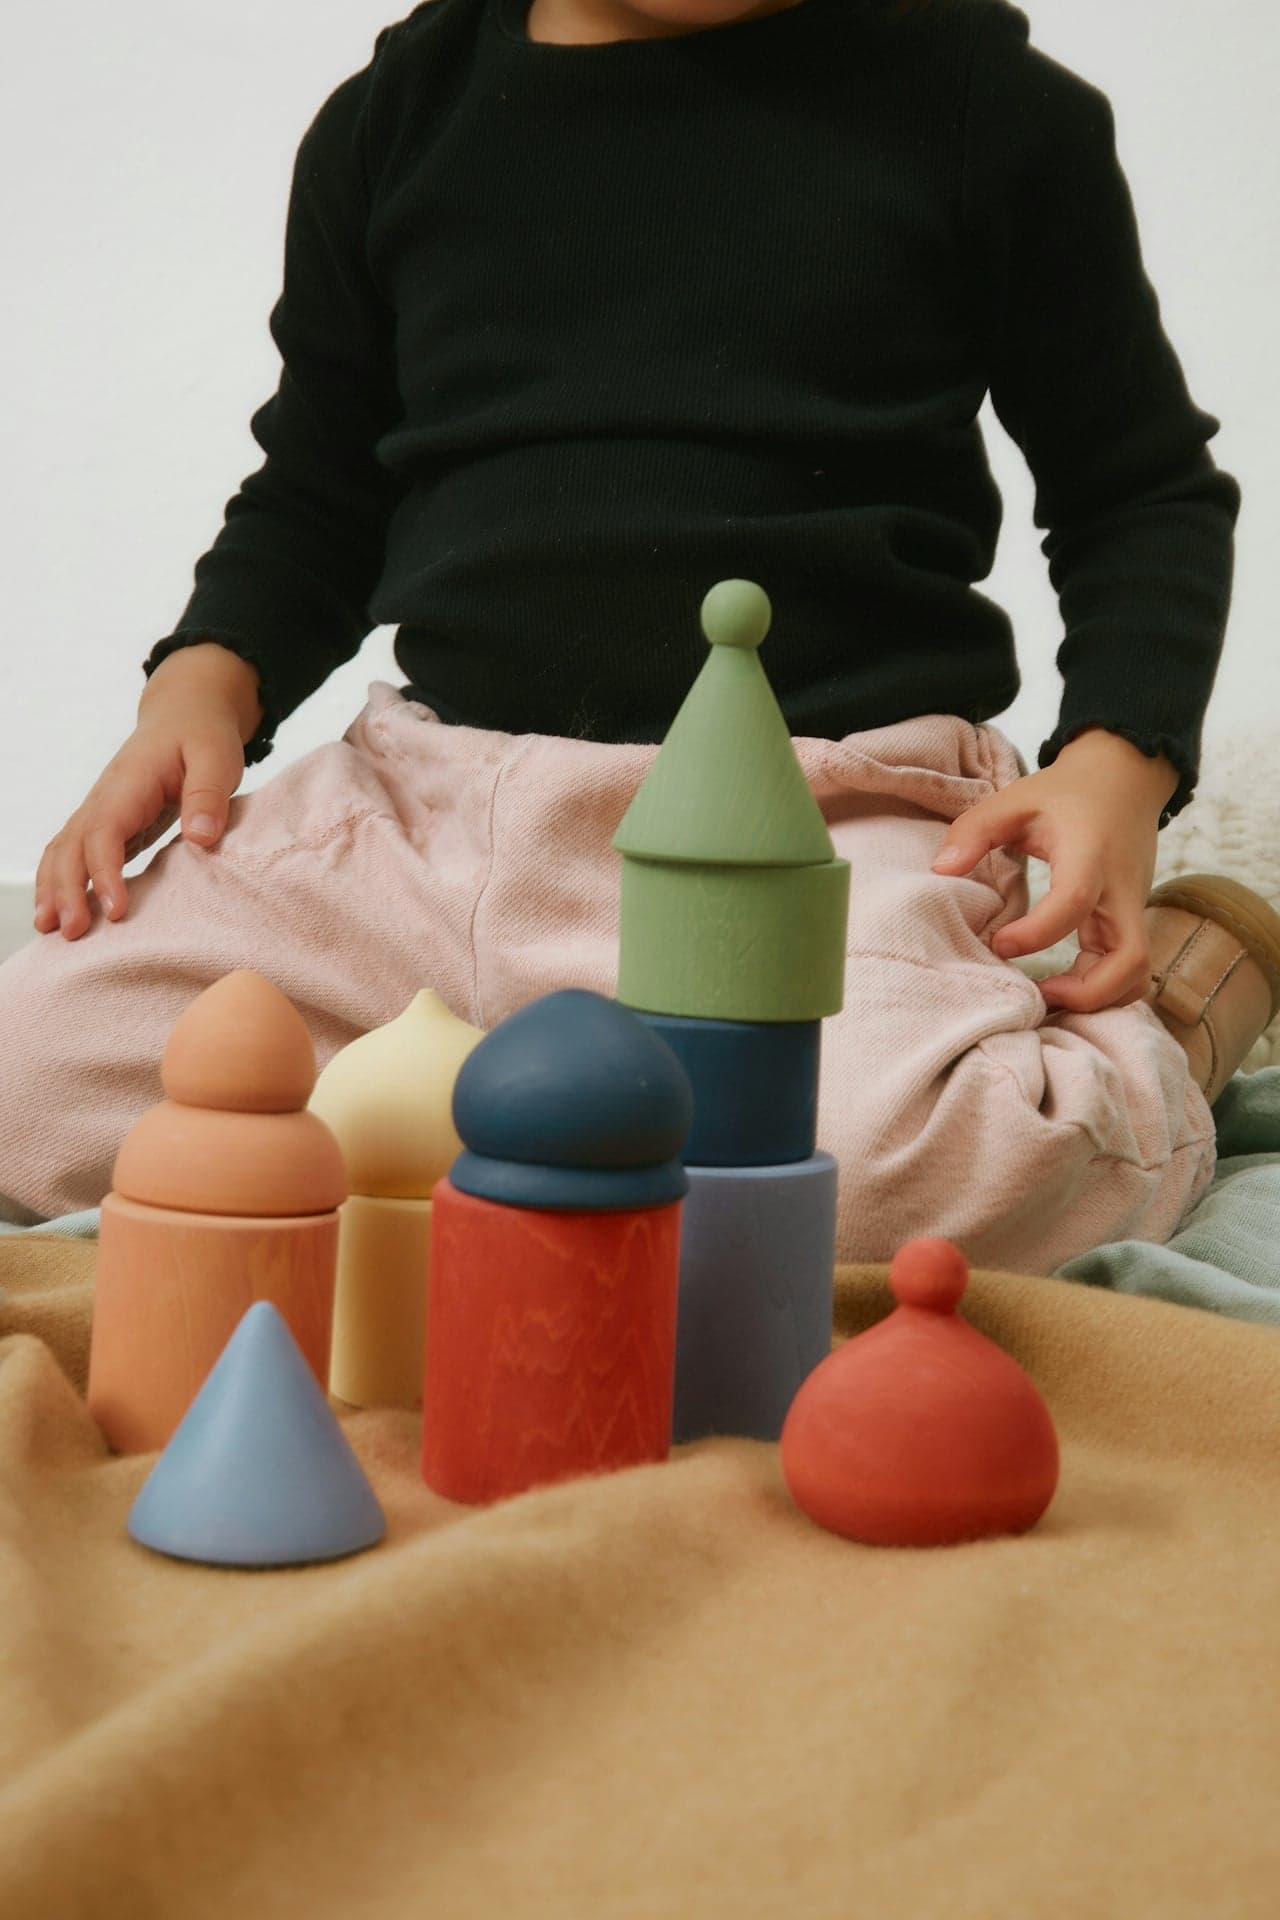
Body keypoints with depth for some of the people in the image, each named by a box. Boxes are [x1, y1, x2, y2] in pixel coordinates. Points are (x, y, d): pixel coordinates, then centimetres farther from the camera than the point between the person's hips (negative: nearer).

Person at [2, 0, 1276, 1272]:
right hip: (427, 792, 5)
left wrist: (1116, 763, -8)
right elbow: (316, 497, 24)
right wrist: (203, 687, 3)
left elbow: (1147, 490, 11)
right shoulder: (393, 115, 14)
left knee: (886, 1172, -36)